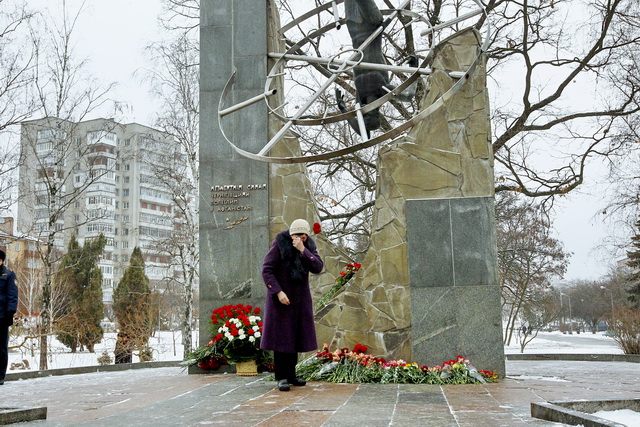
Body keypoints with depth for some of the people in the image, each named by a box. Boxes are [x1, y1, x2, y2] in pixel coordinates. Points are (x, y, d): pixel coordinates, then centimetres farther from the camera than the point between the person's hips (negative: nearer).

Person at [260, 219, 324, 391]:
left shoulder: (309, 246, 2)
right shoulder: (279, 244, -12)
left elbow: (318, 268, -11)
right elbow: (266, 270, -14)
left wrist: (303, 250, -21)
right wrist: (278, 292, -22)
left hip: (300, 298, 5)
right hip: (281, 297, -5)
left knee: (295, 336, 8)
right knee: (280, 336, -5)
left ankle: (291, 375, 18)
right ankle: (281, 377, 0)